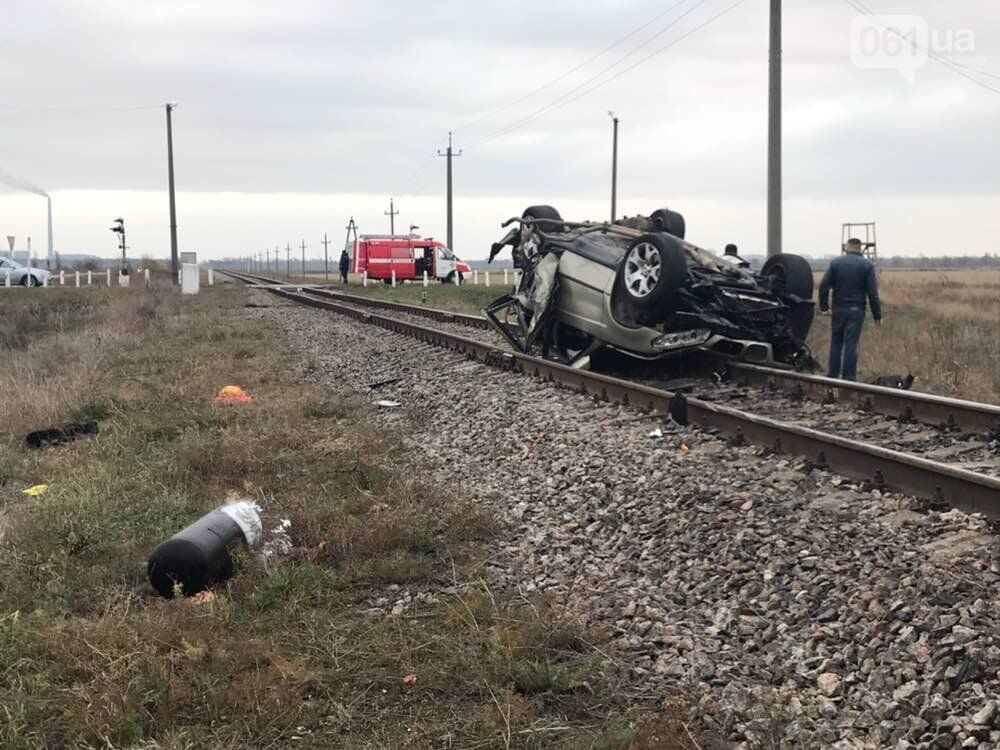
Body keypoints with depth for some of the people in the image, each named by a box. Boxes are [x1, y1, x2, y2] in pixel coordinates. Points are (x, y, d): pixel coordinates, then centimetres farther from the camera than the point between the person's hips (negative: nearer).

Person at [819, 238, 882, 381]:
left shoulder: (836, 262, 3)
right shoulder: (867, 265, -2)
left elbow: (824, 286, -2)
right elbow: (873, 293, -6)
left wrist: (824, 307, 3)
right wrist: (877, 315, -2)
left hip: (838, 309, 2)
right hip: (856, 310, -2)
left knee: (836, 342, 13)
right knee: (851, 344, -1)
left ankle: (832, 374, 16)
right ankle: (849, 377, 0)